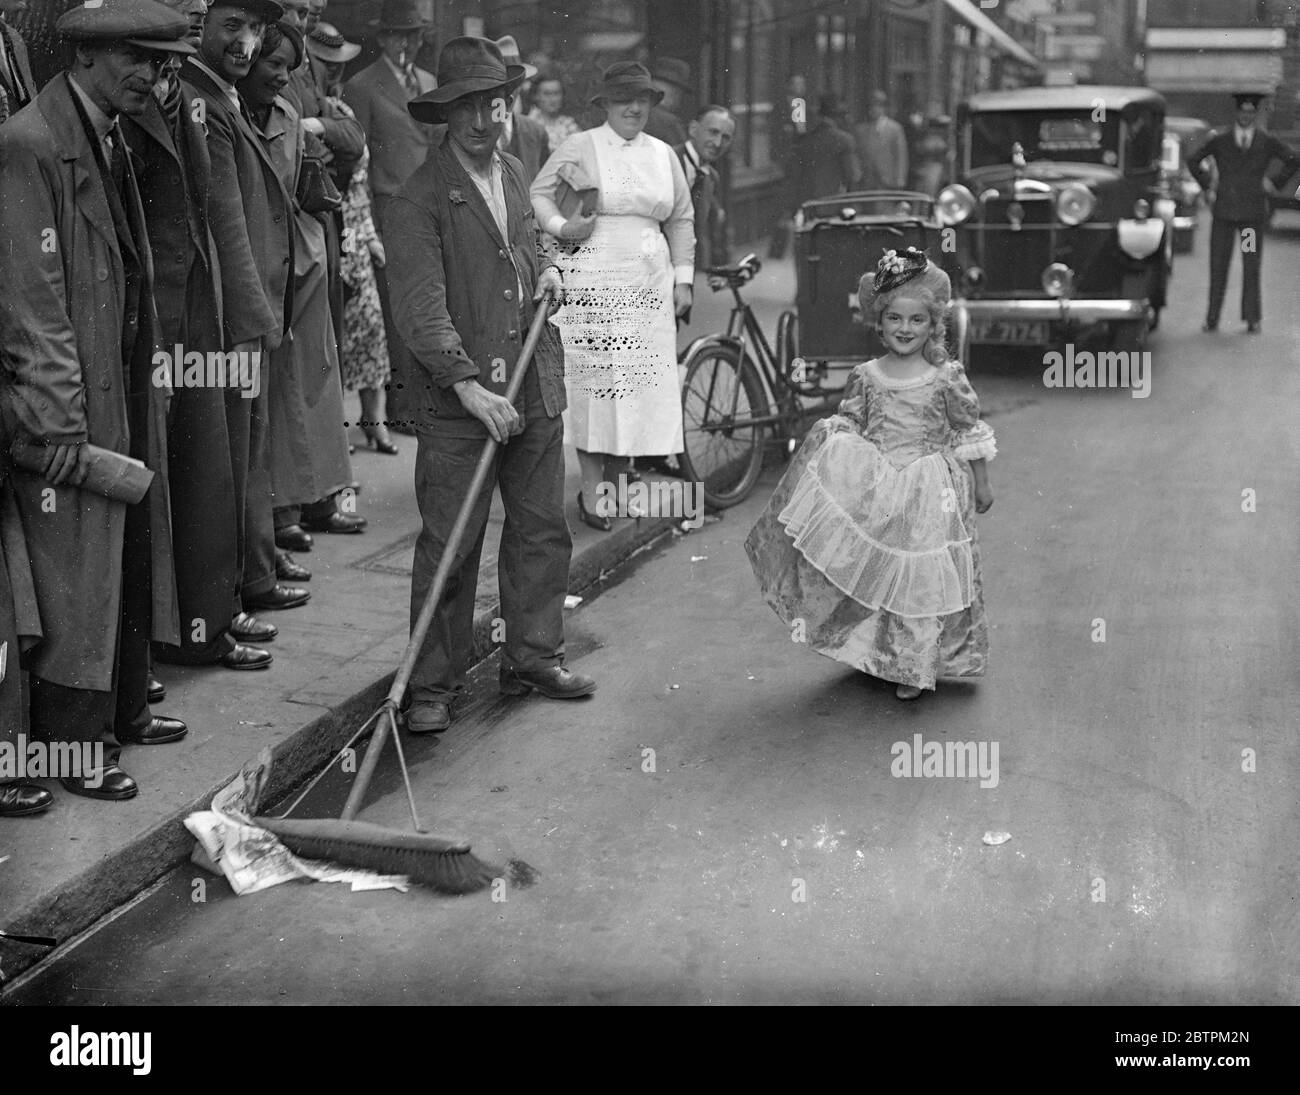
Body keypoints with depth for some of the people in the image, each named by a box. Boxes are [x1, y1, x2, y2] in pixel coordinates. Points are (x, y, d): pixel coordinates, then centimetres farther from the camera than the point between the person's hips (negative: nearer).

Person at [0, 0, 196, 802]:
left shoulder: (111, 143, 14)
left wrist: (150, 385, 15)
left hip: (128, 398, 9)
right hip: (71, 411, -9)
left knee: (131, 560, 17)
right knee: (75, 577, -1)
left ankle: (123, 711, 31)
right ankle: (73, 746, 10)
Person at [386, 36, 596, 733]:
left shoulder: (514, 175, 13)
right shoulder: (420, 200, -10)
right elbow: (421, 308, -18)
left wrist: (545, 272, 9)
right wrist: (470, 387, -26)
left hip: (536, 388, 7)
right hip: (460, 400, -7)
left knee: (542, 531, 13)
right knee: (448, 546, -3)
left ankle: (533, 658, 26)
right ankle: (433, 685, 6)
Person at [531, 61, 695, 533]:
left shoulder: (663, 155, 15)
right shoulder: (579, 148, 1)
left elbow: (681, 219, 20)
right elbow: (540, 193, 4)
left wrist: (683, 278, 15)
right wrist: (560, 226, -15)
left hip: (647, 282, 5)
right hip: (590, 277, -5)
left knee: (641, 378, 2)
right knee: (593, 375, -6)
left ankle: (615, 481, 13)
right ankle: (592, 487, 1)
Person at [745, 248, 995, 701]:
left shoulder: (947, 378, -4)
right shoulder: (865, 376, 2)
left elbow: (969, 433, 2)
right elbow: (850, 421, 10)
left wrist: (981, 484, 5)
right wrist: (832, 433, -12)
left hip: (930, 490, -2)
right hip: (874, 486, 2)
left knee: (921, 578, -1)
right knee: (877, 574, 2)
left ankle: (915, 667, 11)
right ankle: (877, 653, 18)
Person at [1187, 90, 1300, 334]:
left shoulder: (1267, 142, 5)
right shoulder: (1219, 139, 4)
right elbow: (1193, 159, 10)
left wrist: (1273, 181, 6)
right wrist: (1207, 186, 6)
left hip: (1253, 213, 0)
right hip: (1223, 211, 0)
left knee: (1251, 267, 0)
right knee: (1218, 266, 0)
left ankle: (1252, 319, 6)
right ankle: (1212, 319, 5)